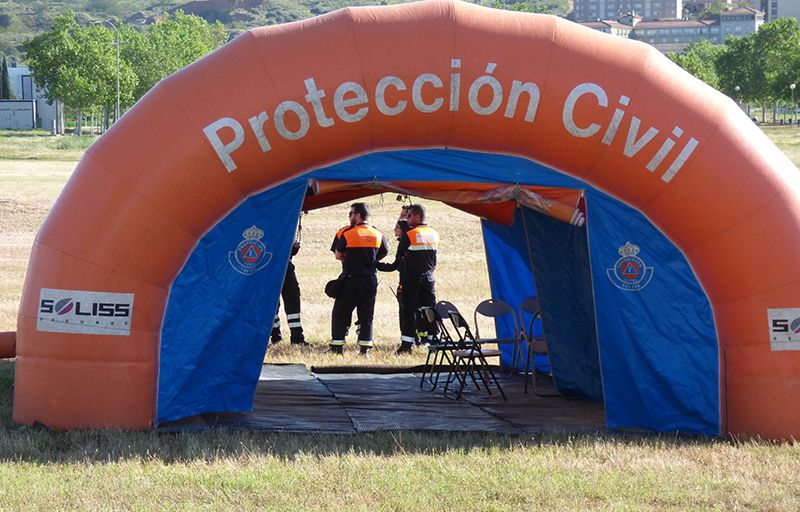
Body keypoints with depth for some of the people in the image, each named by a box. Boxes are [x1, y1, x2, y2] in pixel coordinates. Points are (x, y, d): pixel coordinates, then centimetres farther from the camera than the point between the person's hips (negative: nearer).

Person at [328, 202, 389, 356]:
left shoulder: (347, 234, -10)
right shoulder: (378, 234, 4)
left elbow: (338, 255, -2)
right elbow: (384, 253, 18)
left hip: (352, 279, -4)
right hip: (371, 279, 4)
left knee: (340, 313, 5)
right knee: (366, 315, 11)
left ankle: (337, 347, 2)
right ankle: (365, 348, 8)